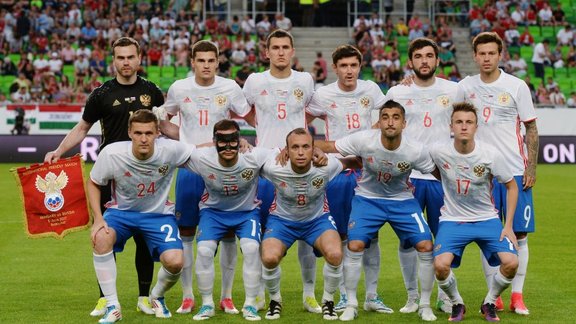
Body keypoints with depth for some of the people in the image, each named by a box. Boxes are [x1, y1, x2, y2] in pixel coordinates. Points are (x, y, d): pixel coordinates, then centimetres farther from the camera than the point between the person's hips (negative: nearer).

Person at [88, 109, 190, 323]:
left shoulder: (171, 150, -24)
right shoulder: (111, 153, -23)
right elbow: (93, 184, -6)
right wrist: (98, 219, -16)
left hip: (159, 212, 0)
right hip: (121, 210, 0)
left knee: (174, 262, -22)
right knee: (101, 237, -32)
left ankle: (157, 297, 16)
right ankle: (112, 306, -17)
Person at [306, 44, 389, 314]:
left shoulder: (370, 89, 2)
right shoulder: (323, 95, -4)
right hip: (336, 170, -2)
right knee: (341, 236, 3)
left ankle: (372, 295, 11)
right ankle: (344, 296, 13)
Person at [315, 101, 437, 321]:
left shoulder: (416, 151, -22)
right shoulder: (363, 140, -24)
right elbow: (327, 146, -18)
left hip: (402, 201, 1)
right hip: (368, 198, -1)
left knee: (426, 246, -11)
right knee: (354, 246, -17)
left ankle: (425, 305, 7)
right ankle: (351, 305, 1)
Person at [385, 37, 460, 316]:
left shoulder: (453, 90, 4)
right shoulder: (397, 93, 4)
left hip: (443, 175, 0)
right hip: (407, 175, 0)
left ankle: (444, 296, 15)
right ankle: (413, 296, 13)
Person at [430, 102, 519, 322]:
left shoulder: (491, 154, -13)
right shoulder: (438, 153, -12)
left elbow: (511, 186, 1)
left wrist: (508, 225, -3)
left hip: (487, 219, 1)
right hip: (452, 220, -1)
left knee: (511, 263, -20)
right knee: (440, 265, -26)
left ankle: (489, 303, 10)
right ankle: (457, 304, 6)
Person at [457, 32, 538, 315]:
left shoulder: (517, 86, -2)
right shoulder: (465, 87, 4)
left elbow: (531, 128, 1)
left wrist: (531, 167, -4)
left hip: (515, 171, -1)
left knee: (519, 234, 0)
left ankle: (517, 296, 7)